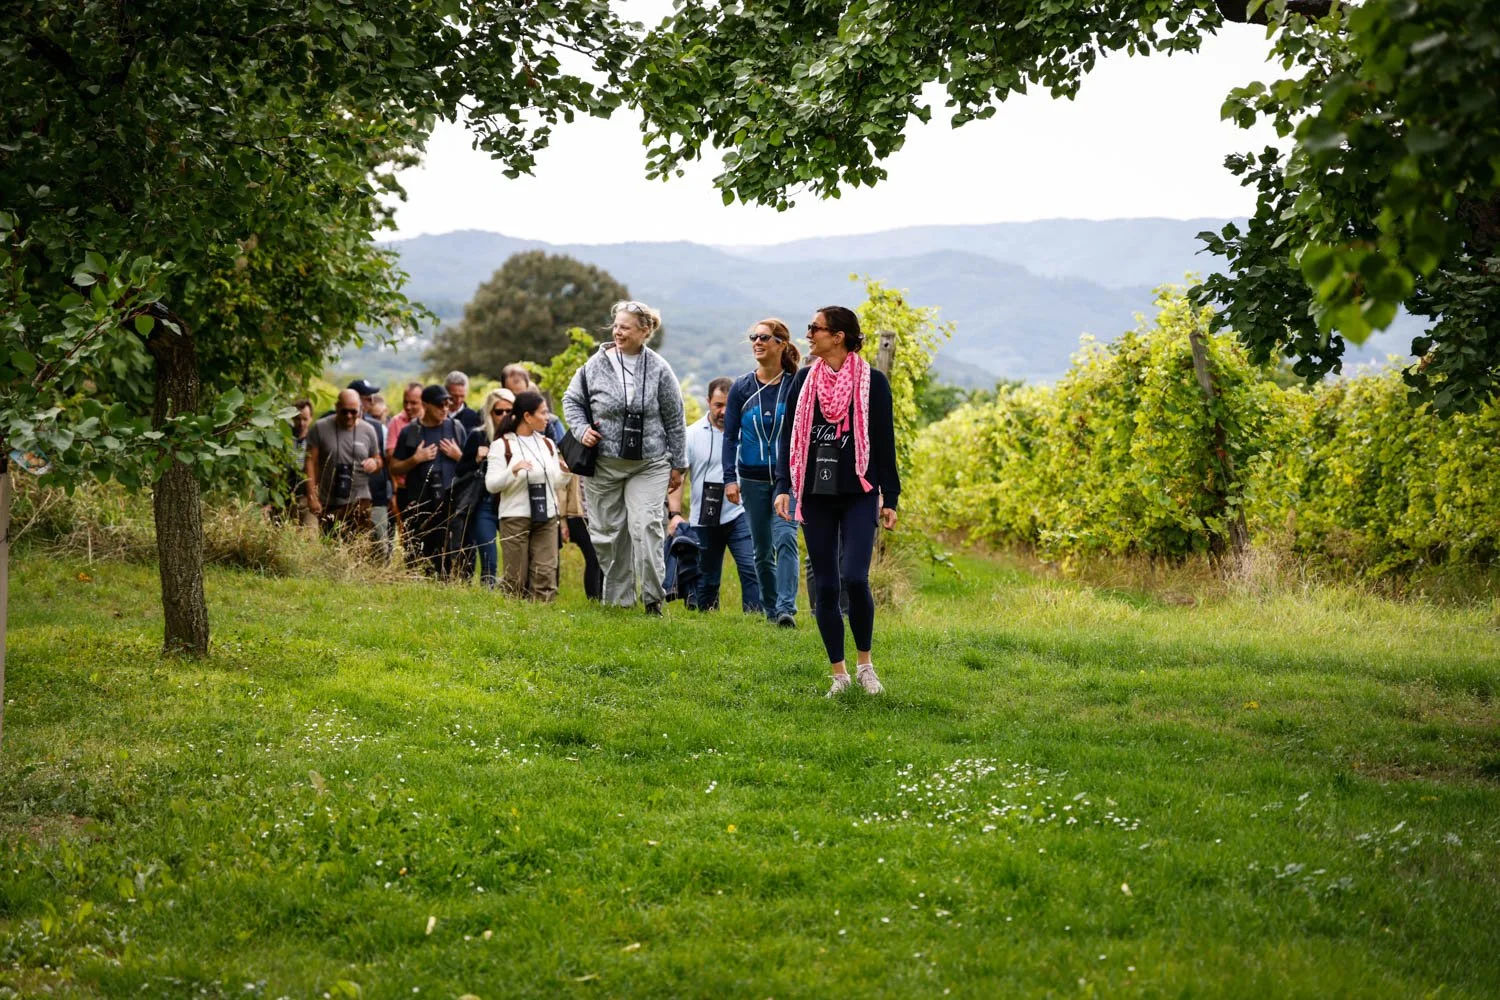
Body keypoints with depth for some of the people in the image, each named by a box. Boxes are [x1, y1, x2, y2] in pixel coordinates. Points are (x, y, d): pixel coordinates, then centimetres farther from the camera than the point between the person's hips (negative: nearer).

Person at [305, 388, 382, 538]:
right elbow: (311, 463, -1)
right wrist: (312, 497, -7)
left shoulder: (367, 430, 6)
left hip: (359, 503, 0)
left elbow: (378, 461, 17)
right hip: (328, 504, 0)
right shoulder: (320, 428, 0)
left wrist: (375, 463, -9)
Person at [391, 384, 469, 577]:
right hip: (418, 503, 0)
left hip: (449, 502, 0)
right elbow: (395, 468, 8)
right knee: (418, 557, 0)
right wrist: (416, 459, -8)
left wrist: (458, 456, -5)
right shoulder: (410, 432, 6)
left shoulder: (457, 429, 9)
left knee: (447, 556, -5)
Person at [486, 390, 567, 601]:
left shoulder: (547, 444, 15)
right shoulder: (502, 446, -1)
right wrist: (513, 471, -23)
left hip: (547, 517, 4)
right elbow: (491, 485, -8)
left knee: (546, 574, -5)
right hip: (515, 518, -4)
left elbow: (557, 484, 16)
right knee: (517, 578, -3)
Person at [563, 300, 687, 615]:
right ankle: (617, 598, 19)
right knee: (608, 532, 7)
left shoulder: (659, 370, -3)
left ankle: (653, 597, -5)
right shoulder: (596, 364, -2)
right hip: (603, 465, 2)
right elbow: (571, 399, 13)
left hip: (649, 464, -2)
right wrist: (581, 429, -4)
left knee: (646, 527, -14)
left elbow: (675, 421, 5)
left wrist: (678, 465, 7)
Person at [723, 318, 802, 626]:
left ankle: (787, 609, -25)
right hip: (753, 479, 3)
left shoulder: (797, 386, -2)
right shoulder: (741, 388, 3)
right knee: (762, 550, 9)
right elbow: (730, 436, 4)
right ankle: (770, 609, 21)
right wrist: (730, 478, -4)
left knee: (785, 537, -20)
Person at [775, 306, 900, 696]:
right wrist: (783, 486, 0)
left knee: (854, 577, -16)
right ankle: (839, 674, 11)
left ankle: (865, 664, 4)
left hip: (858, 495, -3)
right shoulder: (804, 380, 8)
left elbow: (885, 442, 1)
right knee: (826, 587, 2)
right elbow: (788, 436, 10)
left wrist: (890, 497, -2)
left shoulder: (872, 382, -2)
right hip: (816, 497, 3)